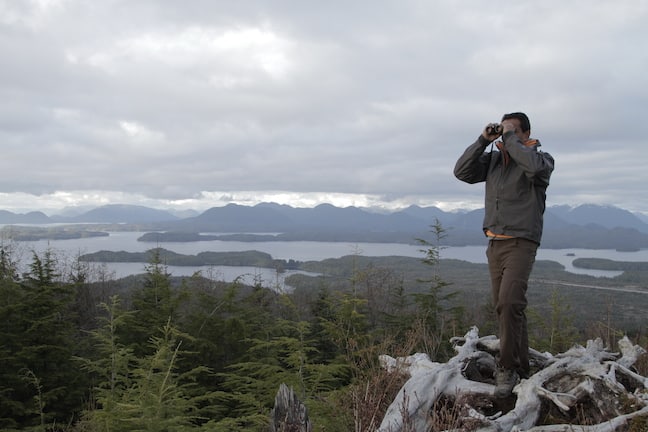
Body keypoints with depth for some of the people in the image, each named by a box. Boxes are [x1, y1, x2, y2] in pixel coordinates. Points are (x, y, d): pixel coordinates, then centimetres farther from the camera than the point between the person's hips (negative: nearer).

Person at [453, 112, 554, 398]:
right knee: (506, 307, 9)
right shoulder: (493, 159, 12)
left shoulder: (542, 158, -2)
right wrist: (484, 140, -3)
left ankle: (507, 369, -10)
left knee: (509, 303, -20)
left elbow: (534, 166, -27)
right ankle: (521, 368, 20)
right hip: (494, 243, 6)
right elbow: (462, 171, 2)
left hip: (521, 243, -6)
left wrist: (510, 138, -15)